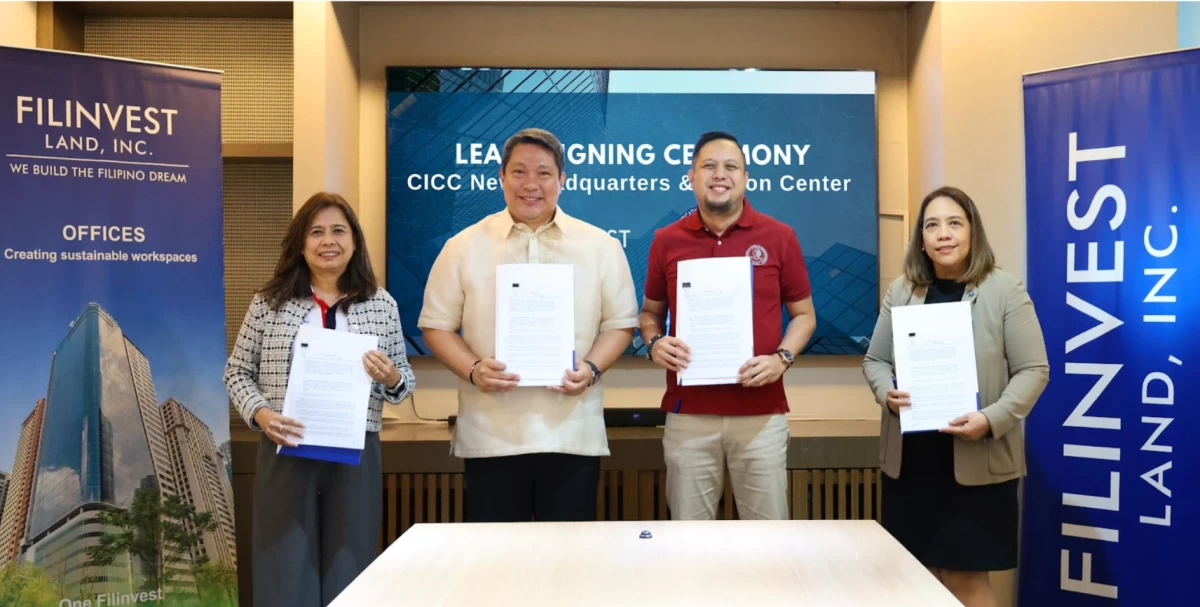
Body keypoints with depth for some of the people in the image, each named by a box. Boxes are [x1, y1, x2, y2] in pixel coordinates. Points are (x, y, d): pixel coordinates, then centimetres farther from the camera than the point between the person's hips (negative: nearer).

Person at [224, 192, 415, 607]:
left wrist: (392, 378, -13)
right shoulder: (269, 302, 2)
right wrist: (260, 413, -10)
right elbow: (237, 372, 7)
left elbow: (404, 382, 9)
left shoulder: (382, 305, 3)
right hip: (285, 453, 0)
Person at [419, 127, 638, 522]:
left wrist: (592, 368, -11)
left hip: (572, 434, 1)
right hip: (490, 435, 0)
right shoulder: (464, 247, 5)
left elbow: (620, 323, 8)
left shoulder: (601, 246, 6)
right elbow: (436, 326, 6)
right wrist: (472, 370, -12)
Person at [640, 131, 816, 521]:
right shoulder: (666, 241, 4)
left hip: (761, 412, -1)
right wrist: (654, 343, -7)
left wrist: (782, 358, -10)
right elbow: (650, 312, 14)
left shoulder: (779, 237, 1)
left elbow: (803, 314, 8)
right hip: (687, 412, 1)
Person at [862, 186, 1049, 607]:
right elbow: (875, 360, 11)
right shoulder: (901, 290, 7)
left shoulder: (1005, 291, -4)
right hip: (909, 458, 4)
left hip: (978, 462, -4)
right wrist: (887, 393, -10)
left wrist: (991, 419, -20)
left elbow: (1033, 371, -6)